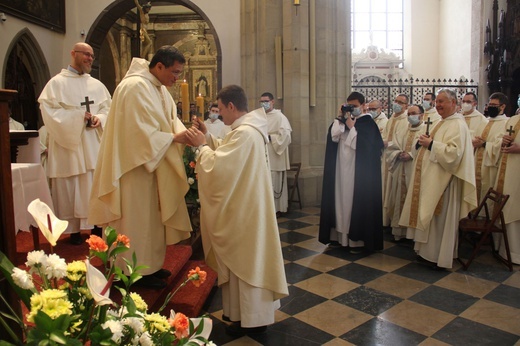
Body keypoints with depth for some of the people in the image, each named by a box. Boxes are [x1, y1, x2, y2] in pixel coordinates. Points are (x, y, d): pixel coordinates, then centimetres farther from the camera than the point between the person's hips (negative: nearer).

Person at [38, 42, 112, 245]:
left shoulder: (97, 84, 13)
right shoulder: (57, 82, 0)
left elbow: (108, 108, 10)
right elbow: (49, 110, -9)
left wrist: (99, 118, -11)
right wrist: (78, 116, -17)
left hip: (92, 146, 4)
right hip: (68, 144, -3)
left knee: (95, 185, 4)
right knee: (69, 187, 1)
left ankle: (96, 224, 14)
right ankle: (74, 228, 10)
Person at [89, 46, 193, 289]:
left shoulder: (160, 89, 11)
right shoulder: (135, 87, -20)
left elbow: (171, 119, 8)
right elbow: (142, 132, -24)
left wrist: (184, 133, -11)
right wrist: (174, 138, -20)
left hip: (153, 164, 10)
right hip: (134, 165, -10)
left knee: (151, 215, 16)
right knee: (137, 217, 1)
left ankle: (149, 265, 30)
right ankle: (137, 272, 15)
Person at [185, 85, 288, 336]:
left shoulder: (244, 133, -24)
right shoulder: (246, 128, 9)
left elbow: (217, 166, -24)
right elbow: (224, 153, 16)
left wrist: (201, 145, -10)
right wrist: (207, 136, 6)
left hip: (245, 209, -11)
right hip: (245, 205, 11)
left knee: (245, 260, 2)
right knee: (245, 259, 19)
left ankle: (252, 318, 19)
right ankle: (246, 310, 35)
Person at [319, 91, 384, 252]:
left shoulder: (368, 122, -2)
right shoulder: (343, 120, 12)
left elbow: (364, 145, -14)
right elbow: (332, 136, -3)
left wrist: (351, 127, -12)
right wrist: (340, 119, -9)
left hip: (357, 171, -5)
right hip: (340, 169, 5)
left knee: (355, 201, -3)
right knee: (340, 199, 7)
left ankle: (357, 238, 5)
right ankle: (339, 234, 15)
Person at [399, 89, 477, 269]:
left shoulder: (458, 125, -14)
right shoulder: (443, 123, 16)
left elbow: (454, 153, -25)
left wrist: (431, 144, -20)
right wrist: (424, 142, 3)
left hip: (441, 181, -9)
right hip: (431, 180, 10)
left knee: (439, 219, -1)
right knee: (429, 217, 14)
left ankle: (440, 256, 11)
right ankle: (428, 251, 25)